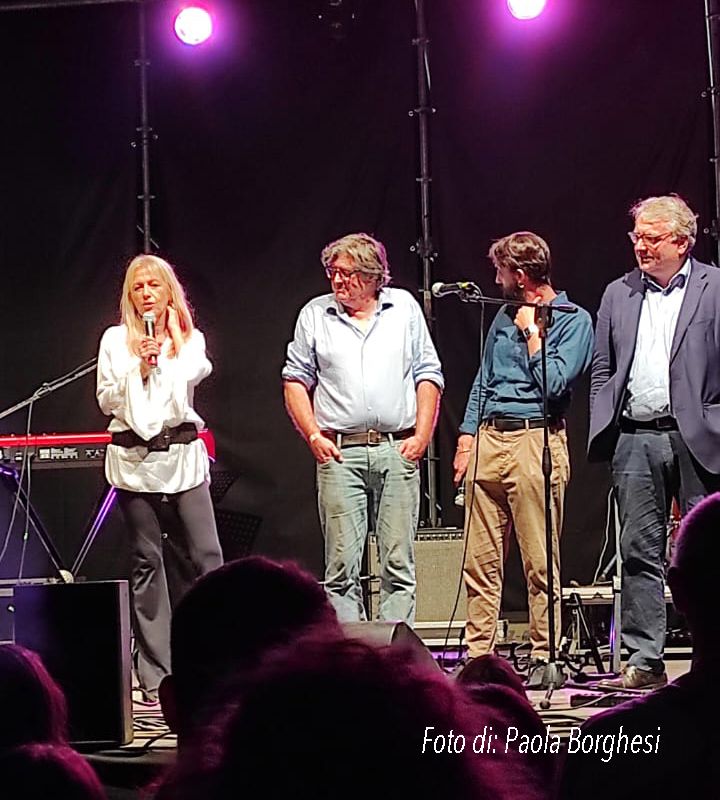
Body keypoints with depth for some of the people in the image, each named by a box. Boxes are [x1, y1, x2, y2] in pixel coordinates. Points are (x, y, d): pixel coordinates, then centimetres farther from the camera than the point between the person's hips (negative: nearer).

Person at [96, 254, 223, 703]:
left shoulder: (190, 340, 11)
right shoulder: (116, 340, 8)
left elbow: (185, 384, -4)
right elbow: (106, 400, 2)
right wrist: (140, 368, -8)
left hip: (183, 452, 1)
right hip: (134, 457, -1)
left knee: (208, 555, -8)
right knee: (147, 561, 1)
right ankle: (155, 675, 4)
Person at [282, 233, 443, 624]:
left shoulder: (404, 308, 11)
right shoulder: (315, 315, 10)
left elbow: (428, 375, 10)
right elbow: (295, 381, 10)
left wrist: (422, 435, 0)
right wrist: (313, 435, -2)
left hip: (397, 449, 0)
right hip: (340, 453, 0)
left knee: (398, 563, -1)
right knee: (341, 564, -4)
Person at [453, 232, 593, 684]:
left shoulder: (574, 320, -1)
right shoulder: (506, 315, 19)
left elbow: (554, 383, -13)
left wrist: (531, 332, -6)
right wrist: (468, 436, 14)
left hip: (535, 442, -6)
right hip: (488, 440, 6)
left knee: (541, 561, -5)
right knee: (481, 560, 5)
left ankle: (544, 656, -1)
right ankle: (479, 652, 9)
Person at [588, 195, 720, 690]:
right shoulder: (619, 295, 14)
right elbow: (602, 370, 14)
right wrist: (604, 432, 4)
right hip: (635, 440, 3)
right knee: (641, 554, 4)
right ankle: (645, 661, 8)